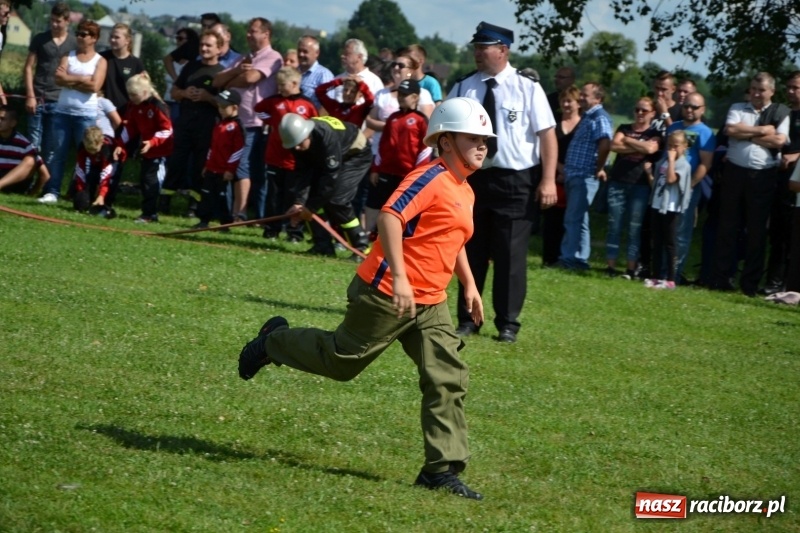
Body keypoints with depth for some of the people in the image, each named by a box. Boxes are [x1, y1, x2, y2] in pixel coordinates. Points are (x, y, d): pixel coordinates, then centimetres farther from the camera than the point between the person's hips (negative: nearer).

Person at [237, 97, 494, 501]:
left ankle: (443, 468, -2)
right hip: (386, 295, -9)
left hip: (429, 303, 9)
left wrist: (469, 285, 25)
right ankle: (274, 342, 31)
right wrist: (399, 278, -34)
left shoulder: (466, 193, 14)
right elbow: (390, 217, -29)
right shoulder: (431, 178, -16)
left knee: (449, 379, -3)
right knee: (342, 360, 6)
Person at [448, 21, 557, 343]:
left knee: (511, 254, 1)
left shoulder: (527, 87, -6)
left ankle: (507, 324, 11)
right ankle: (467, 320, 21)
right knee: (471, 251, 10)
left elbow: (547, 134, -8)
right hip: (473, 177, 3)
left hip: (516, 180, -3)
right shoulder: (463, 88, 3)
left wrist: (548, 180, -15)